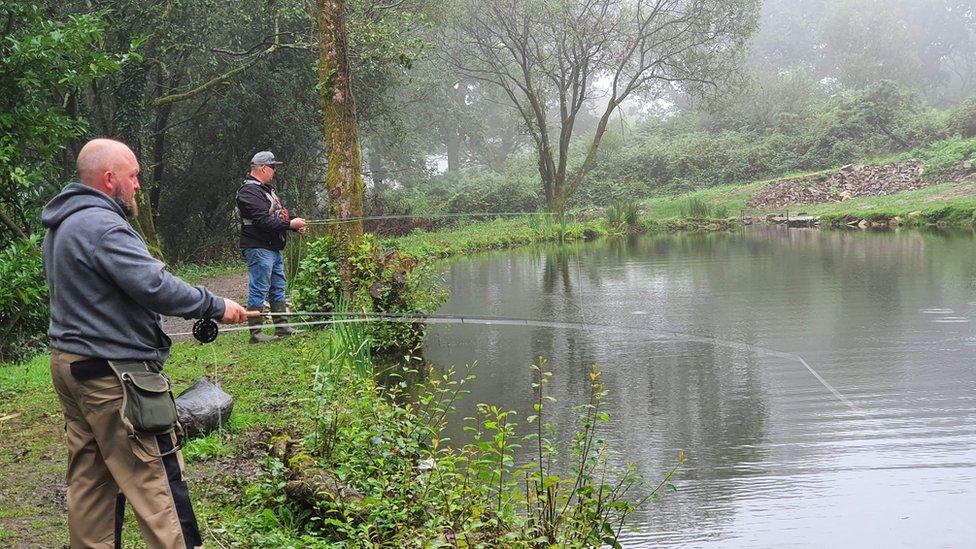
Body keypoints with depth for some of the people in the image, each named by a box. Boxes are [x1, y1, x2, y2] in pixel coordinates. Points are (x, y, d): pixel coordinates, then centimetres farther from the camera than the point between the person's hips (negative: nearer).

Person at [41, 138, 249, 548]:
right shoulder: (102, 226, -19)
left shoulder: (62, 225, 14)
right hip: (111, 372, -10)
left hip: (69, 362, 10)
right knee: (154, 476, -4)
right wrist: (215, 306, -15)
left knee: (89, 476, 13)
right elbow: (155, 286, -25)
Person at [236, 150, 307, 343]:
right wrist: (290, 224, -18)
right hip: (259, 249, -11)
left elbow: (278, 214, 22)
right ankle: (255, 333, -1)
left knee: (278, 288, 15)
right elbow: (263, 221, -25)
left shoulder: (267, 188, 17)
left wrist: (295, 225, 3)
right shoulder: (249, 192, -16)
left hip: (274, 248, 11)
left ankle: (282, 327, 22)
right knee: (258, 291, -6)